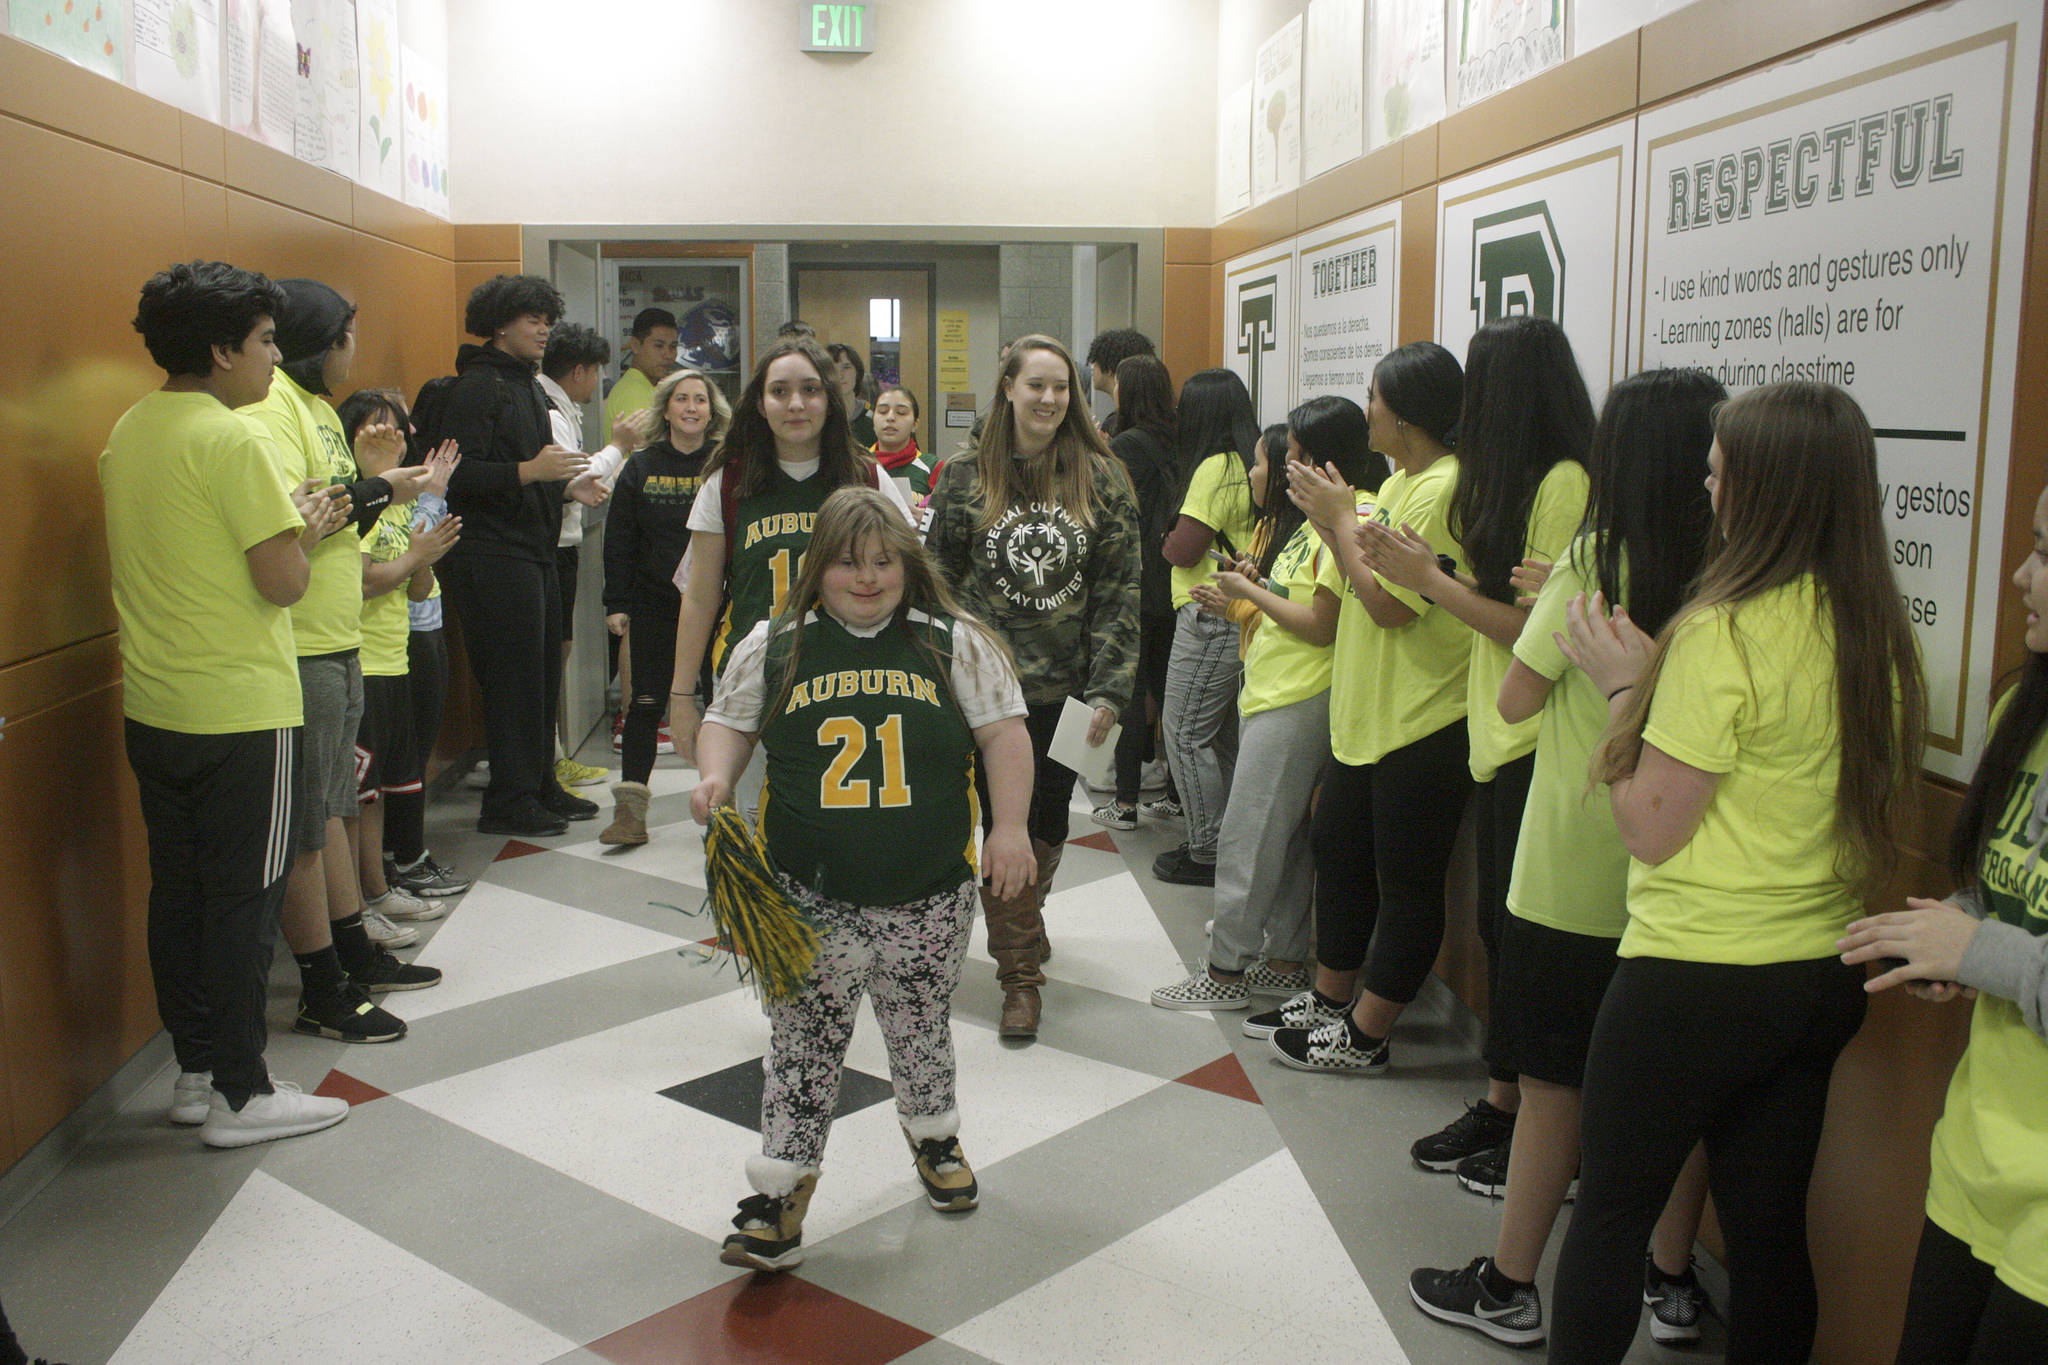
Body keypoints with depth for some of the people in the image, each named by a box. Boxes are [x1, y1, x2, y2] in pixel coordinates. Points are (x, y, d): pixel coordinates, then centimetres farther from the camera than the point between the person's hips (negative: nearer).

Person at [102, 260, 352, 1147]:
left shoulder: (129, 433, 10)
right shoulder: (230, 440, -16)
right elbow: (283, 582, -18)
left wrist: (291, 519, 14)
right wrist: (303, 526, 1)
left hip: (152, 707, 8)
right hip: (238, 710, -8)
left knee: (178, 890, 14)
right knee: (244, 899, 1)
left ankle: (196, 1071, 26)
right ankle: (240, 1095, 11)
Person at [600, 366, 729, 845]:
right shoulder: (640, 469, 6)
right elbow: (619, 542, 7)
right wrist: (616, 604, 1)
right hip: (654, 606, 1)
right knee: (646, 702, 0)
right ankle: (630, 808, 3)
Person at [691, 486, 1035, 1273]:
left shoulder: (954, 642, 0)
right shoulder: (773, 646, 2)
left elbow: (1004, 733, 2)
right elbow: (729, 721, 12)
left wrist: (1010, 827, -6)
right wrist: (716, 776, -9)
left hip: (929, 896, 1)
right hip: (807, 897, 0)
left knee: (921, 1031, 18)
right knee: (804, 1044, 3)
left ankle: (933, 1135, 45)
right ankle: (779, 1195, 13)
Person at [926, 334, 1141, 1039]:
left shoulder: (1102, 477, -1)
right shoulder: (966, 478, 0)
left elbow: (1122, 590, -2)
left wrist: (1109, 688, -8)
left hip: (1068, 687, 1)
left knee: (1049, 821, 10)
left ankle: (1020, 919, 35)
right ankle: (1021, 972, 16)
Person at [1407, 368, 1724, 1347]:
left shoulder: (1596, 560, -14)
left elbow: (1516, 699, -9)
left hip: (1574, 875, -4)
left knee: (1553, 1086, 6)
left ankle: (1508, 1287, 20)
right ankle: (1671, 1280, 30)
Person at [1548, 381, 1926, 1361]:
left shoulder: (1726, 633, -20)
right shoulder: (1881, 632, 2)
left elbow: (1652, 830, -16)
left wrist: (1621, 684, -7)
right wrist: (1659, 676, 7)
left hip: (1696, 976, -7)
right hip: (1823, 976, 7)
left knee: (1611, 1212, 10)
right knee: (1769, 1225, 17)